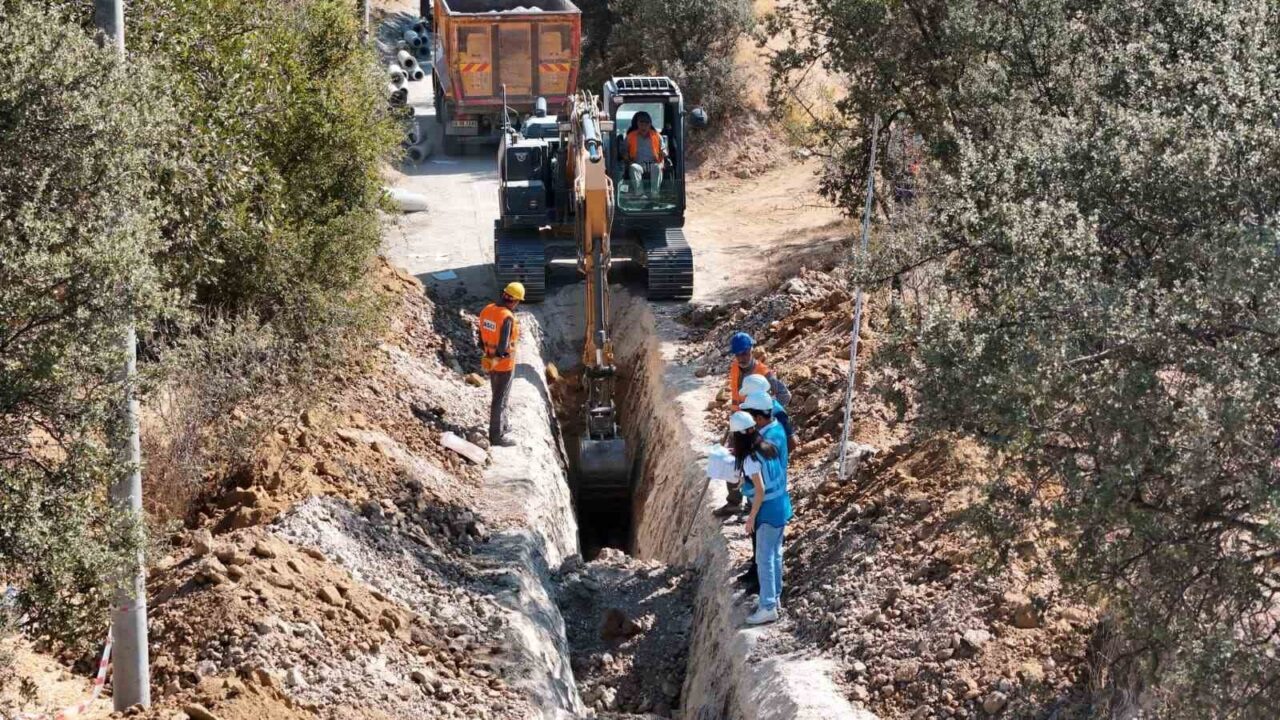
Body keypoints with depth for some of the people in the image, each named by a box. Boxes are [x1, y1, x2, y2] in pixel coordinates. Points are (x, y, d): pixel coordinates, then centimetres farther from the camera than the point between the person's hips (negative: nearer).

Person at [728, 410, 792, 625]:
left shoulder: (751, 458, -20)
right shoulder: (770, 447, 4)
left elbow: (760, 490, -22)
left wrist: (751, 517, -12)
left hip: (769, 511, -9)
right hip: (782, 506, 9)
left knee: (765, 559, -2)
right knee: (775, 555, 19)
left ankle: (768, 607, 0)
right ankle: (774, 596, 30)